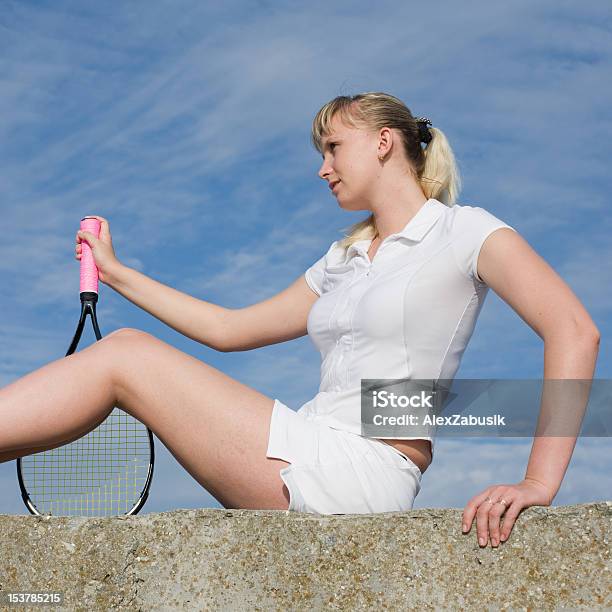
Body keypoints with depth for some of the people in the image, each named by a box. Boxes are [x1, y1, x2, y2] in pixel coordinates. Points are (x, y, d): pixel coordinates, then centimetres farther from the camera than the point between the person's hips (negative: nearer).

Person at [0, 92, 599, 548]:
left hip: (364, 471, -8)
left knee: (122, 354, -9)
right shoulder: (343, 260, 22)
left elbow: (574, 331, -13)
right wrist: (116, 273, 29)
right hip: (311, 451, 8)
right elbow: (231, 329, 27)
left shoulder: (463, 231, -1)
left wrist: (538, 484, -22)